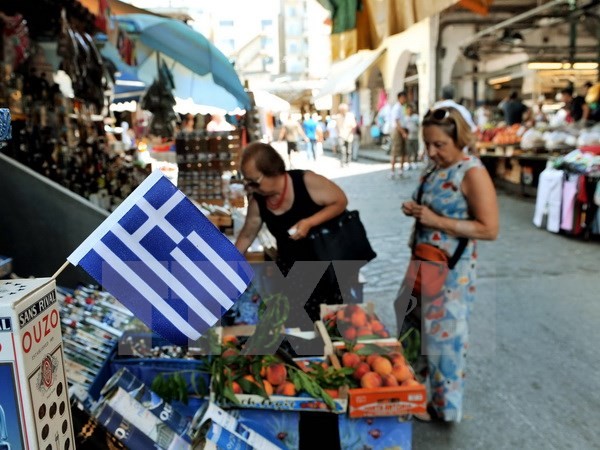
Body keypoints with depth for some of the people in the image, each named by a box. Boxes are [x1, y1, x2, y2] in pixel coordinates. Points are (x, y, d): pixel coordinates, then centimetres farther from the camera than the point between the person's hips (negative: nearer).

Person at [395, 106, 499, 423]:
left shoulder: (472, 173, -19)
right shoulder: (435, 167, 6)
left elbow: (489, 229, -21)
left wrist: (437, 221, -25)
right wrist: (414, 210, -2)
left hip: (450, 269, -9)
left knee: (443, 335, 5)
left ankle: (443, 406, 27)